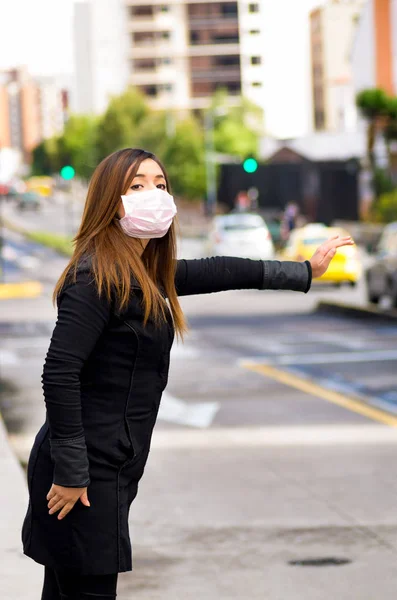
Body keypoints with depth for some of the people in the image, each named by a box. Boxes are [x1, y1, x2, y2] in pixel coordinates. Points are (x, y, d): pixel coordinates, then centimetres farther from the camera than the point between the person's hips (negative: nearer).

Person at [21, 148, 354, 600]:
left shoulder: (146, 273, 12)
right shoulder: (97, 275, -16)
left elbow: (213, 273, 26)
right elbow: (59, 373, -21)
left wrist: (305, 271, 33)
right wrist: (71, 472, -21)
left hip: (107, 469, 9)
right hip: (87, 470, -9)